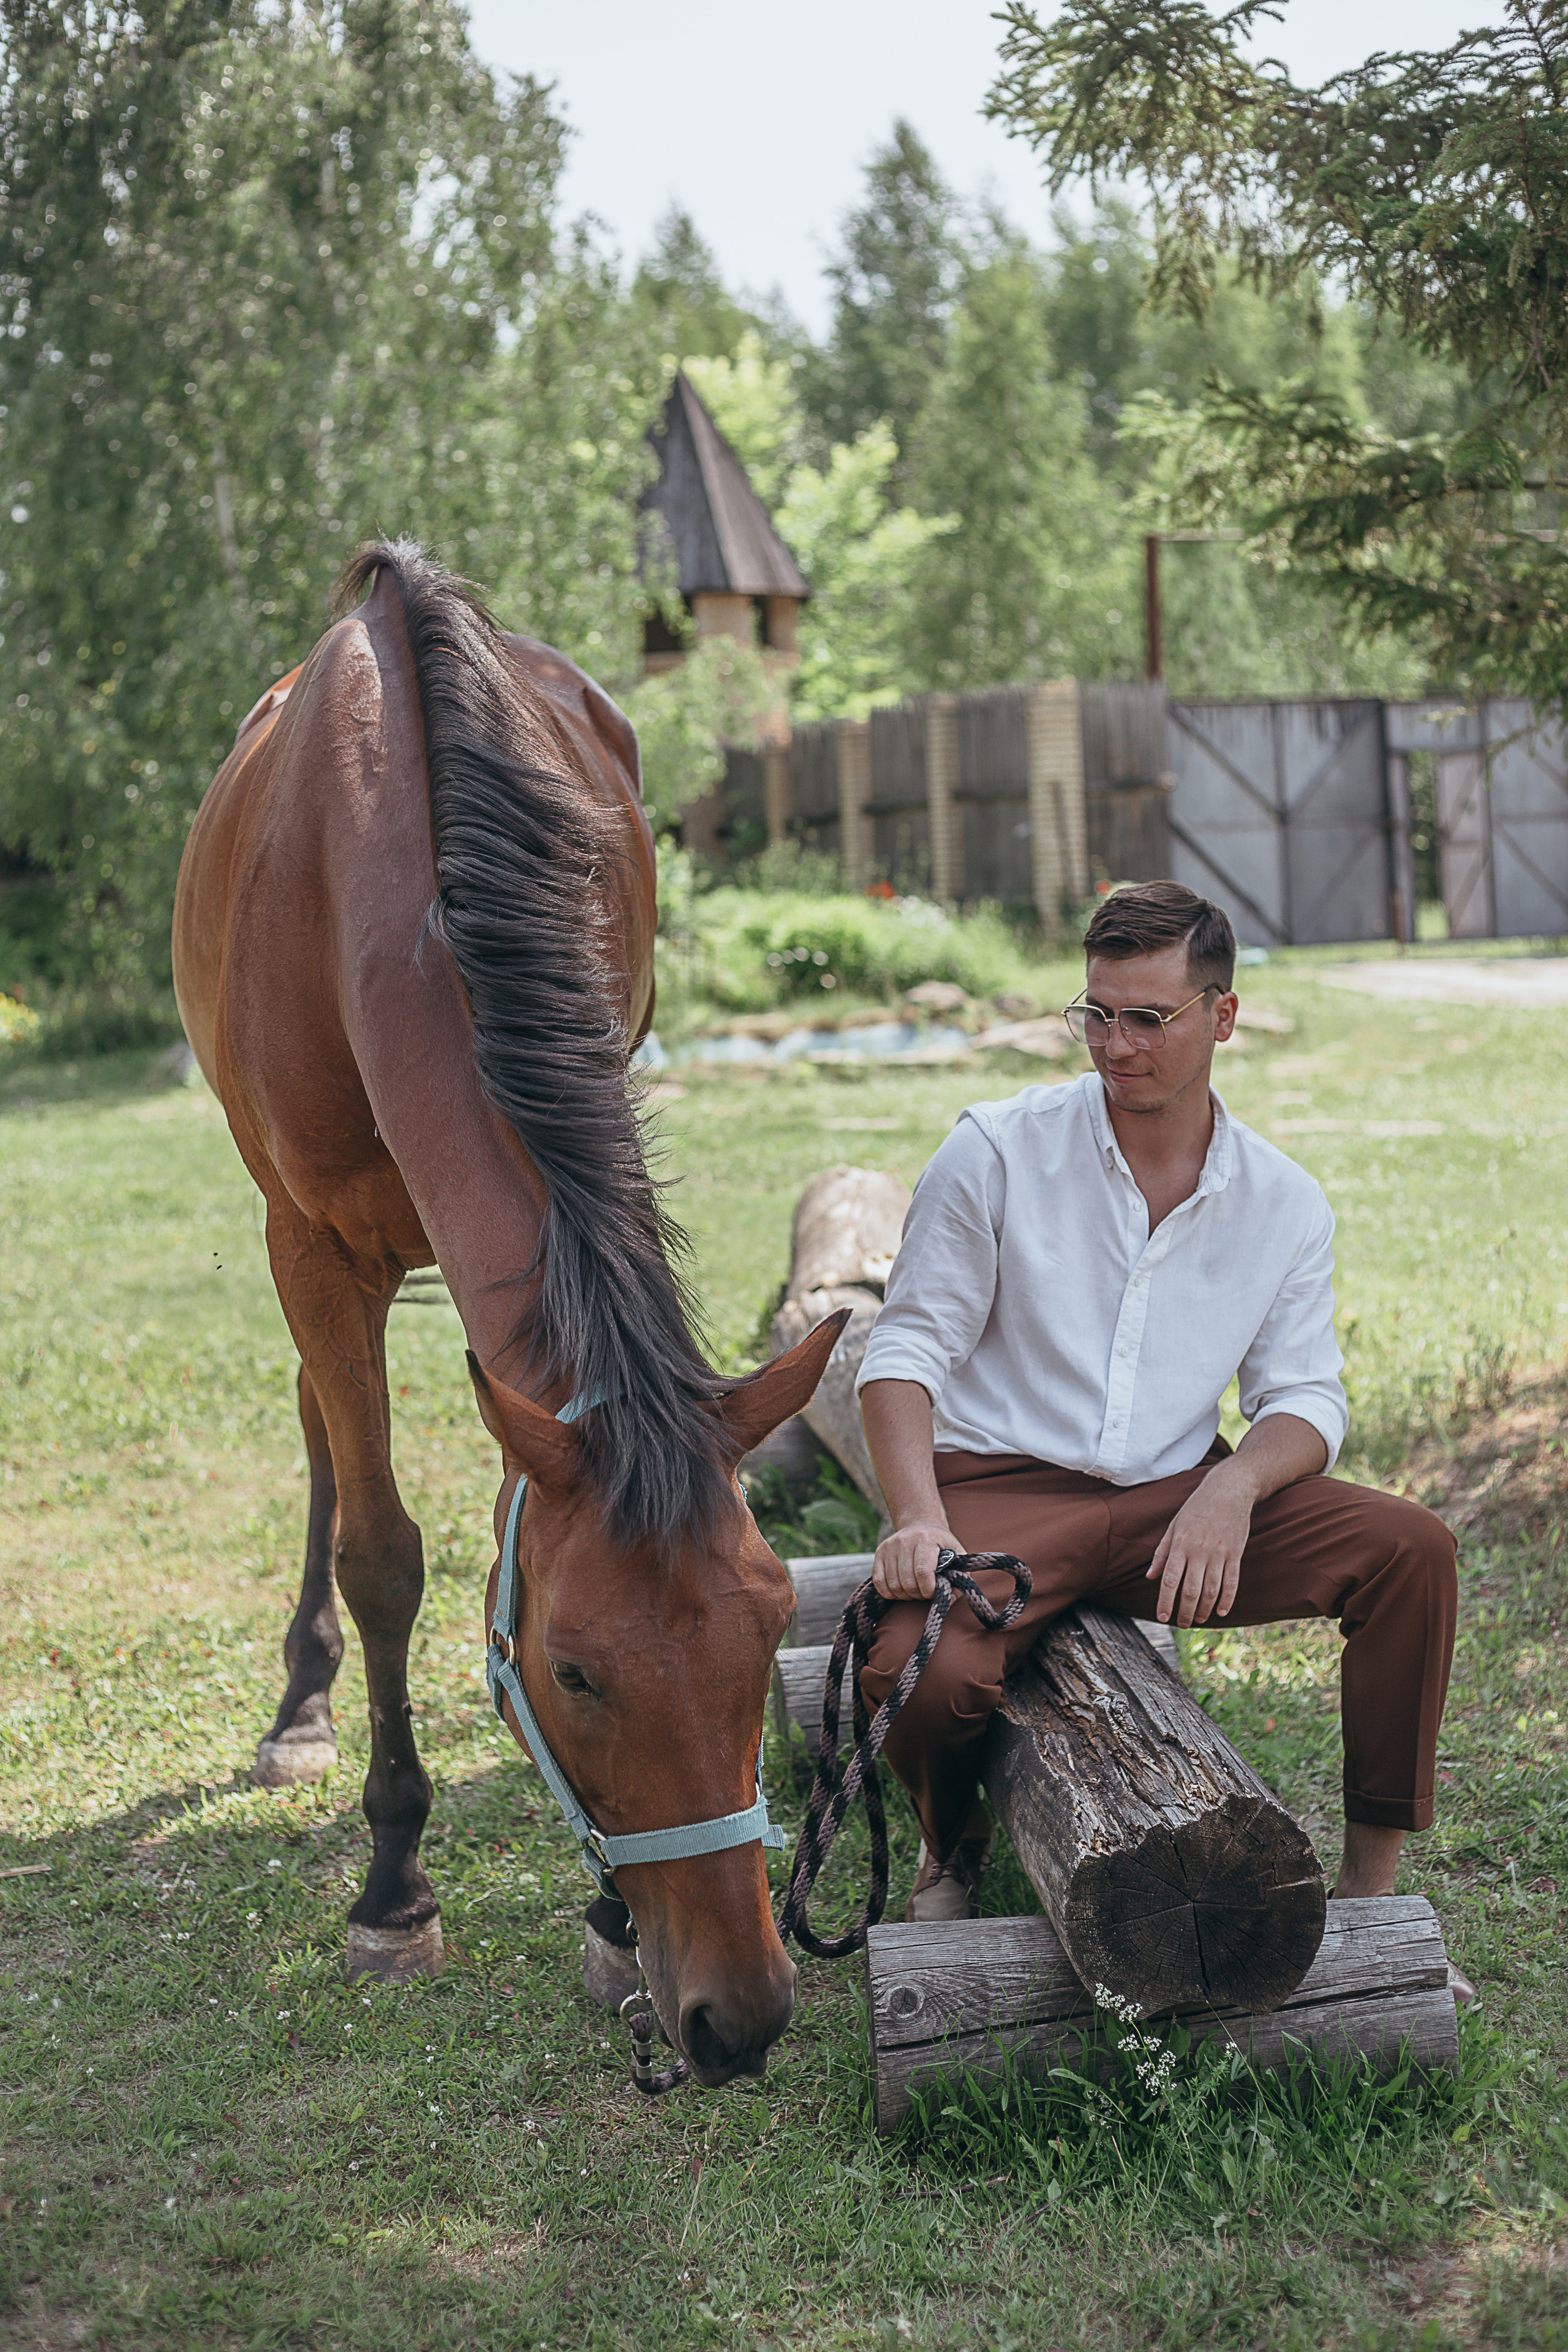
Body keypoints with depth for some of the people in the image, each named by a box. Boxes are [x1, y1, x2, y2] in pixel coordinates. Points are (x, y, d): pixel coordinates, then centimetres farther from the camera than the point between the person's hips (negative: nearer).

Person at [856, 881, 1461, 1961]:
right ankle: (954, 1849, 7)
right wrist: (920, 1522, -22)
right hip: (1004, 1491, -3)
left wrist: (1234, 1483, -20)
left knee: (1411, 1548, -19)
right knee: (918, 1675, -32)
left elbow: (1306, 1395, 4)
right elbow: (908, 1347, -5)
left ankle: (1371, 1887, -6)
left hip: (1180, 1501, 3)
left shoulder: (1285, 1203, 5)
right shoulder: (996, 1151, -4)